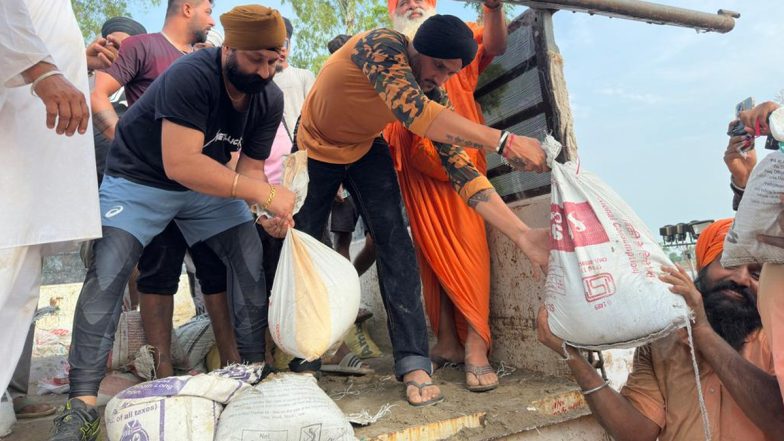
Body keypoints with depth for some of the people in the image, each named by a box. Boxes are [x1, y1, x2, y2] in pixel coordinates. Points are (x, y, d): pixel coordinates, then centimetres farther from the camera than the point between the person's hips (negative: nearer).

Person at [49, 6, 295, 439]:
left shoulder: (269, 99, -11)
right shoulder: (190, 76, -31)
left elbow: (250, 167, -7)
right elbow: (180, 164, -39)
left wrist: (272, 210, -28)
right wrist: (264, 193, -39)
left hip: (208, 182, 6)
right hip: (141, 177, -5)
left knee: (252, 258, -5)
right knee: (107, 272, -20)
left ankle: (255, 364, 9)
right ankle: (83, 401, -12)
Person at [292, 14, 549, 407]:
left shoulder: (432, 96, -18)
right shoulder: (382, 46, -32)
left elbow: (460, 167, -23)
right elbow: (411, 110, -51)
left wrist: (522, 234, -33)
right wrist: (503, 141, -58)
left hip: (365, 151, 3)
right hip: (315, 149, -2)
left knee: (393, 240, -14)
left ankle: (414, 363, -10)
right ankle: (304, 362, 17)